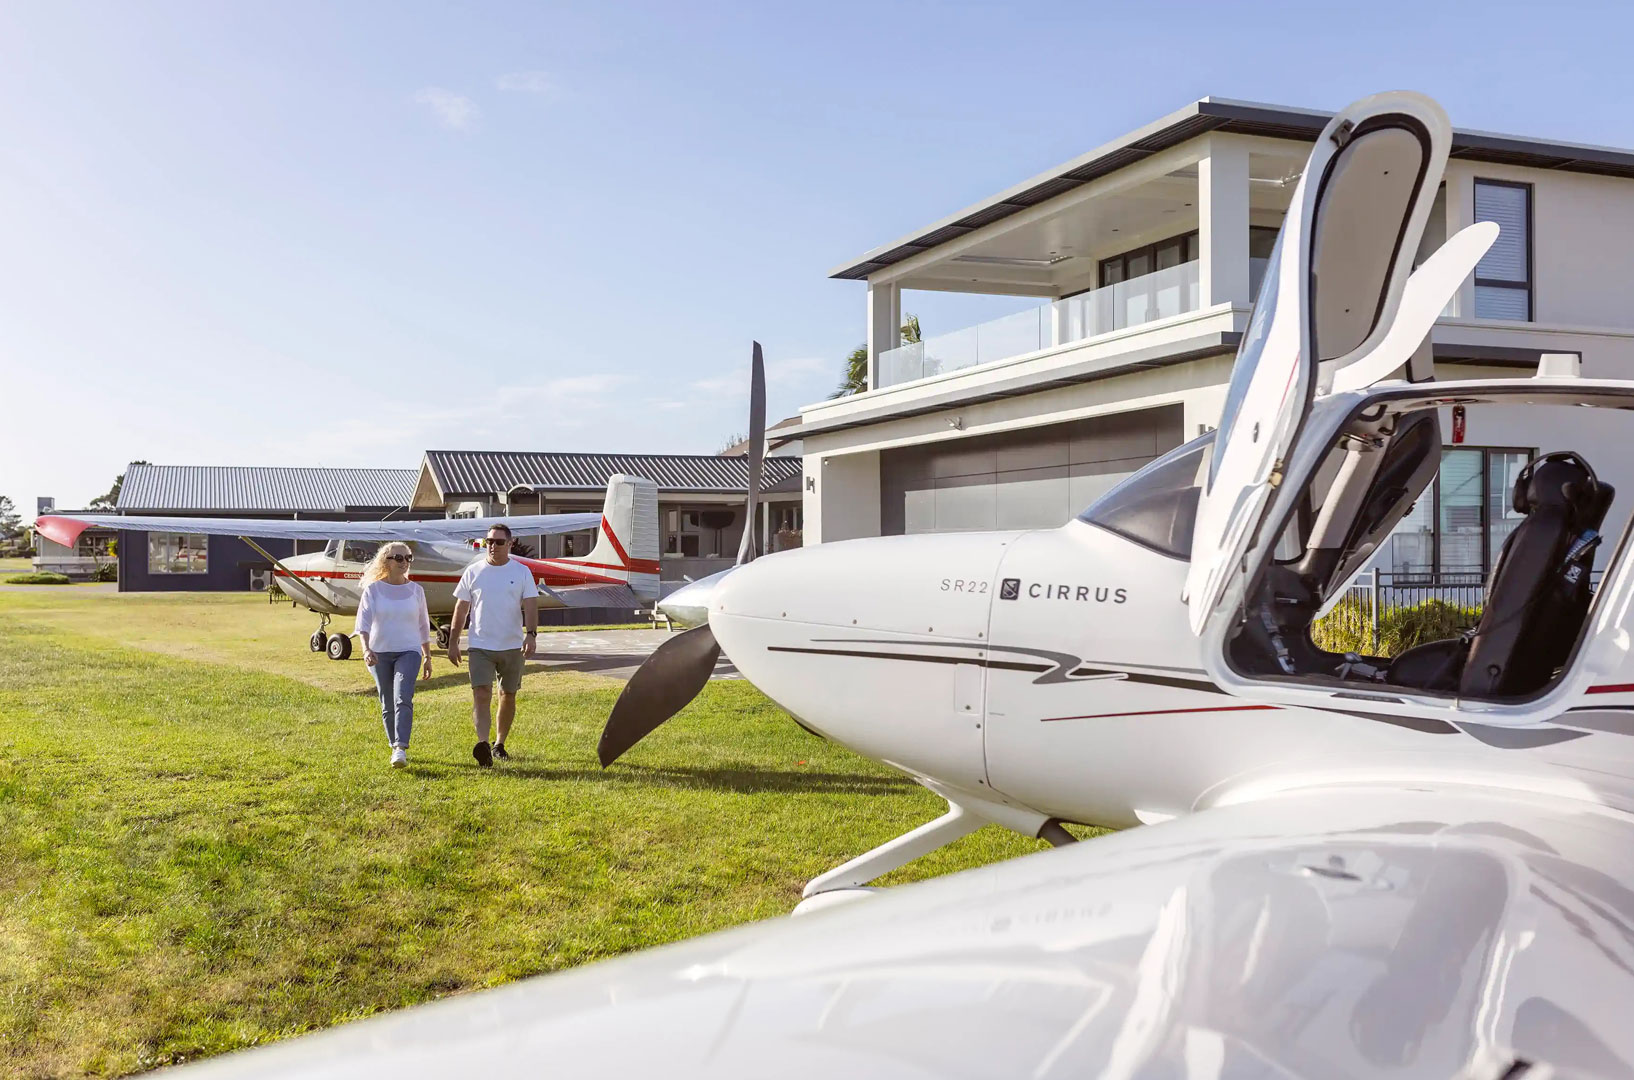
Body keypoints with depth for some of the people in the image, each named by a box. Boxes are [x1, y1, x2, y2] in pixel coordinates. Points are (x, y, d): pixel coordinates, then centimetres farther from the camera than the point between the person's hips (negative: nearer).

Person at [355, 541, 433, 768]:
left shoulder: (416, 590, 5)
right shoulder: (373, 589, 0)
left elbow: (423, 626, 13)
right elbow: (363, 622, -7)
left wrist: (427, 657, 14)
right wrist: (366, 648, -24)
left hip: (408, 652, -1)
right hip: (379, 653, 1)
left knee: (403, 699, -19)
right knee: (387, 705, 8)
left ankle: (401, 748, -26)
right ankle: (395, 747, 23)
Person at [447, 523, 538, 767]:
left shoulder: (522, 572, 2)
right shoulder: (473, 571, 4)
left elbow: (530, 606, -6)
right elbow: (461, 609, 8)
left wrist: (531, 634, -22)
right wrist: (453, 642, 6)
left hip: (512, 646, 1)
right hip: (480, 646, -1)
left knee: (508, 696, 10)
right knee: (481, 695, -15)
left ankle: (499, 744, 25)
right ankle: (482, 744, -27)